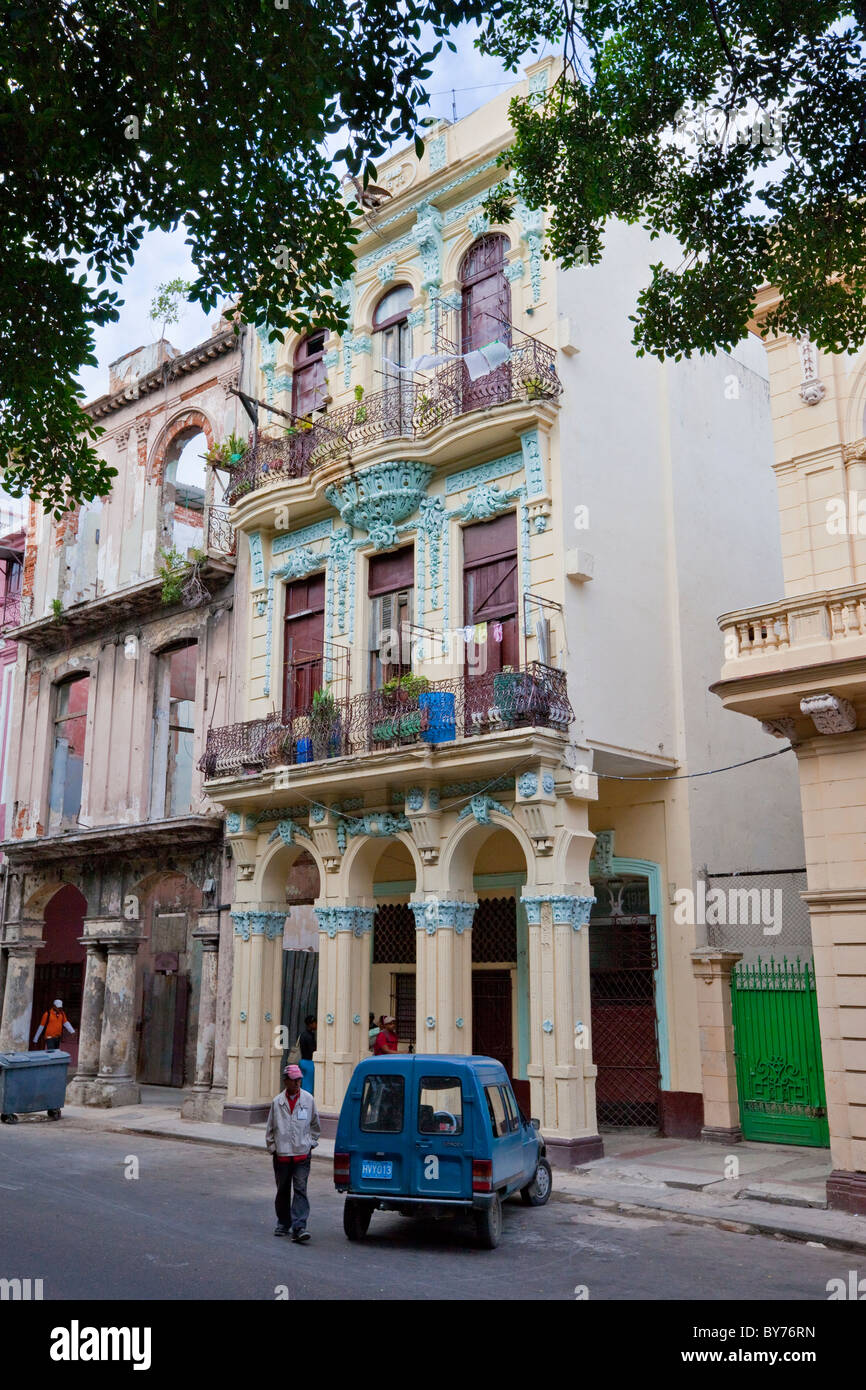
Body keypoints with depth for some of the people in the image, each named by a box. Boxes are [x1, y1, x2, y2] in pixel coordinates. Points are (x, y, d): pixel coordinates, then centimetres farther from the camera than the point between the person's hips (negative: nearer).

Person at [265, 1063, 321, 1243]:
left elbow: (315, 1125, 12)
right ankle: (283, 1224, 28)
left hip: (302, 1154, -1)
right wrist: (272, 1147, 4)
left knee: (300, 1190, -10)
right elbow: (270, 1128, 10)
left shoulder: (308, 1099, 1)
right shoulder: (277, 1102, 1)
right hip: (282, 1154, 1)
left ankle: (299, 1227, -14)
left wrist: (310, 1143, 6)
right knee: (283, 1191, 12)